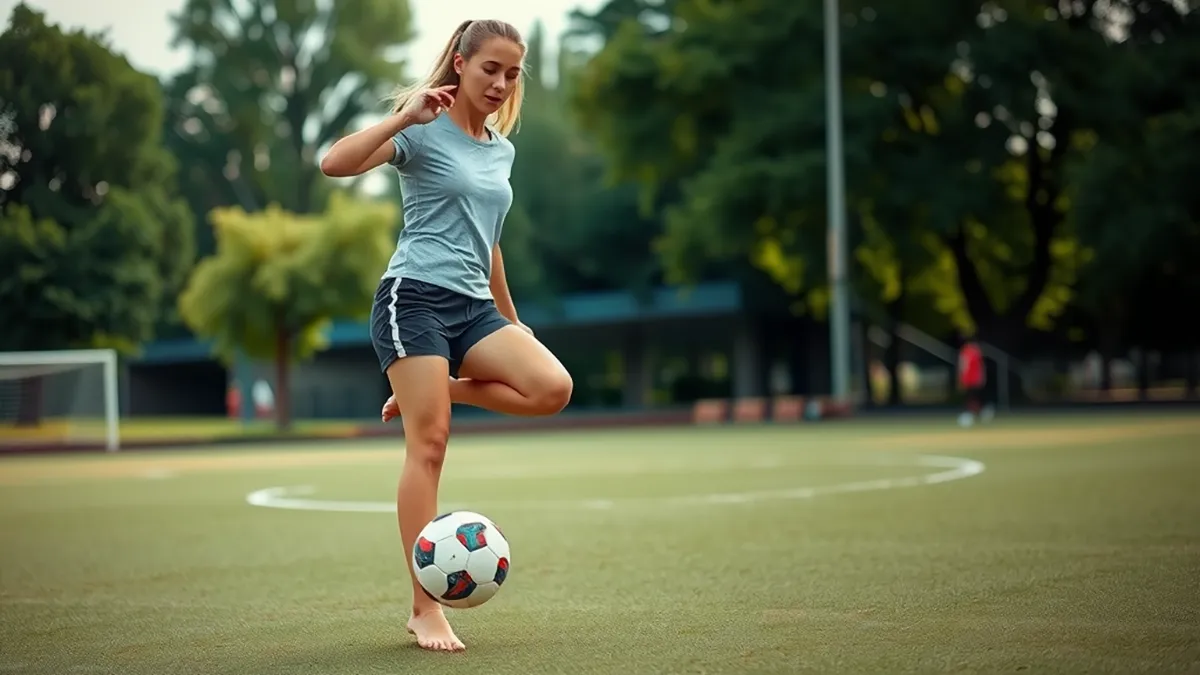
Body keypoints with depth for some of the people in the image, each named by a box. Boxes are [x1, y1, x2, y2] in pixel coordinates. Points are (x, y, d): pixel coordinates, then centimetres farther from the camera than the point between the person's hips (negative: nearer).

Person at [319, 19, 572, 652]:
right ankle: (425, 609, -6)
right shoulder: (424, 131, -3)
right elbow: (334, 163, -18)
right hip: (414, 296, -6)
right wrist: (403, 118, -22)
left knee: (552, 387, -18)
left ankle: (436, 391, 4)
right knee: (429, 445, -12)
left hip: (473, 306, 6)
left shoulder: (501, 150, 18)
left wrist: (510, 317, 30)